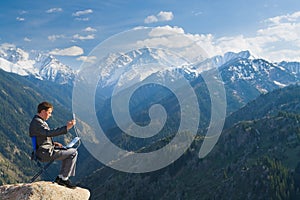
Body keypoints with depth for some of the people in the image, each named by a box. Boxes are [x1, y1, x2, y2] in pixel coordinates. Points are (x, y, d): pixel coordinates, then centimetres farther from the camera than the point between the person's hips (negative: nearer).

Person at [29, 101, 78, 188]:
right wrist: (66, 127, -39)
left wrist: (53, 143, 11)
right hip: (45, 153, -11)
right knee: (73, 153, -12)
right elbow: (49, 133, -35)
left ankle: (61, 178, 16)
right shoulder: (37, 122, -19)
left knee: (71, 151, 19)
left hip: (45, 151, 11)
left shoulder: (37, 121, 15)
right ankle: (63, 178, -3)